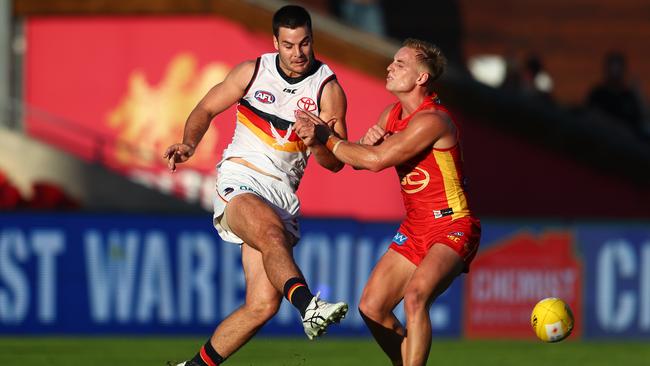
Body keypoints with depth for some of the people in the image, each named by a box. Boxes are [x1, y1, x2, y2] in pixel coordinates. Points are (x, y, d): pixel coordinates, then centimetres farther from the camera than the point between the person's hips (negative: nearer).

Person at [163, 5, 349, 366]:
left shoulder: (328, 89, 1)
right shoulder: (253, 72, 3)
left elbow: (335, 162, -1)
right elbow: (206, 109, 15)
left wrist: (317, 142, -23)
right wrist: (188, 144, -4)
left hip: (282, 194, 2)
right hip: (239, 181, -2)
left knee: (263, 305, -9)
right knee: (272, 232, -38)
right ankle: (308, 306, -62)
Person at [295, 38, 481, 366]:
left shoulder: (432, 121, -21)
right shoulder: (393, 114, 8)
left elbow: (377, 160, -26)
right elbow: (359, 159, 11)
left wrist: (327, 138, -17)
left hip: (452, 229, -9)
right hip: (415, 229, 9)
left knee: (415, 297, -31)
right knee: (371, 307, 5)